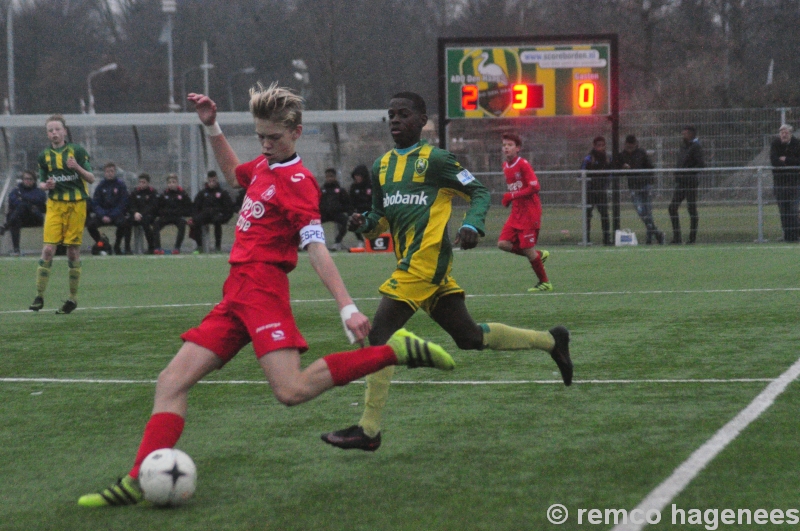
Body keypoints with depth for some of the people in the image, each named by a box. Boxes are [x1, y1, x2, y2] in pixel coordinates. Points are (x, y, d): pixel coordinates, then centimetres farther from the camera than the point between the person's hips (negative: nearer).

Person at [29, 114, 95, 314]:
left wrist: (77, 168, -19)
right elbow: (41, 182, 16)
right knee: (48, 249, -9)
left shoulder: (77, 151, 0)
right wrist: (46, 185, -8)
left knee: (73, 250, 1)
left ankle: (73, 298, 11)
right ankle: (39, 296, -4)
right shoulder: (44, 156, 8)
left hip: (76, 205, -2)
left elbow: (91, 178, 0)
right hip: (55, 205, 2)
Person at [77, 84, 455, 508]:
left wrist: (347, 307, -24)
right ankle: (139, 481, -5)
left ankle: (395, 351, -13)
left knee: (292, 390, -23)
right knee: (172, 382, -1)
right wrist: (212, 128, 31)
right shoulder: (262, 167, 16)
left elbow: (316, 249, -17)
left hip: (262, 289, -8)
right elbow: (232, 175, 41)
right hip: (236, 294, 8)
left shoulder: (296, 182, -9)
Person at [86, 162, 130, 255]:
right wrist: (102, 216, -16)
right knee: (91, 224, -25)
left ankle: (117, 246, -10)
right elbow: (95, 204, 2)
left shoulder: (121, 185, -1)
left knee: (122, 222, -35)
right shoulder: (101, 186, 6)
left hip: (117, 215, -2)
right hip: (102, 215, 2)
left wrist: (111, 216, -16)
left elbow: (123, 204, -6)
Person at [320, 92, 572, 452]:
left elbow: (479, 193, -1)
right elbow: (381, 217, 24)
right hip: (411, 262, 9)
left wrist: (472, 225, -19)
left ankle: (368, 430, -11)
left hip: (427, 259, -9)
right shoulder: (381, 166, 18)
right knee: (469, 337, 14)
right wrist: (365, 223, 1)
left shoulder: (435, 159, -4)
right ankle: (550, 341, 30)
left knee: (380, 334, -13)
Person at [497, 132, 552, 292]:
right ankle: (539, 255, 14)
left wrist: (512, 196, -20)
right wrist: (508, 199, 7)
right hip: (516, 212, 8)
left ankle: (544, 283, 10)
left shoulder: (523, 164, -13)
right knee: (503, 244, -5)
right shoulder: (505, 166, 11)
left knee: (528, 249, -6)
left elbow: (535, 187, -21)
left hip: (530, 212, -8)